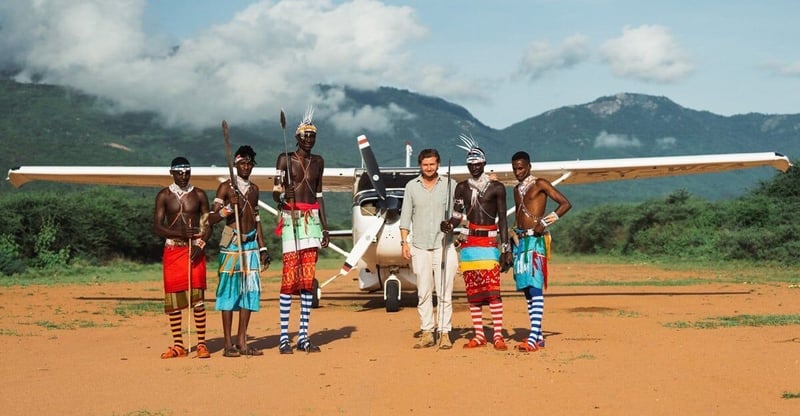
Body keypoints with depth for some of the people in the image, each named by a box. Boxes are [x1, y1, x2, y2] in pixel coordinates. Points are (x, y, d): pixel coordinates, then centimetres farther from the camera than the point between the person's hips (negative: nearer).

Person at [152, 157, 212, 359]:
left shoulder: (199, 195, 7)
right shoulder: (164, 196, 5)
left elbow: (207, 225, 7)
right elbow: (157, 227, -2)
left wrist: (200, 244, -11)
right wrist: (181, 233, -16)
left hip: (195, 250, 0)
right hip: (172, 250, 1)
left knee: (197, 297, -5)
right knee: (173, 298, 1)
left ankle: (202, 344, 0)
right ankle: (178, 345, 9)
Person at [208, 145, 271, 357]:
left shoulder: (254, 189, 16)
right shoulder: (226, 187, -1)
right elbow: (212, 218, -5)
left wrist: (263, 247, 17)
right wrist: (229, 207, -22)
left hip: (251, 244, 6)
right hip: (231, 244, -6)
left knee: (250, 290, 4)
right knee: (229, 290, -5)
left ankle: (241, 342, 10)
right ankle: (228, 344, -2)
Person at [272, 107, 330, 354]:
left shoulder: (318, 162, 15)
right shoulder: (285, 159, -1)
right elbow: (275, 194, -7)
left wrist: (325, 226, 15)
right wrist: (283, 195, -29)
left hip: (313, 220, 5)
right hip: (291, 219, -5)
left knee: (309, 278, 4)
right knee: (289, 277, -9)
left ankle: (303, 336, 7)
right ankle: (284, 337, -5)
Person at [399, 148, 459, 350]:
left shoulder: (450, 184, 5)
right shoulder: (411, 186, 8)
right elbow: (406, 216, 7)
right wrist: (404, 242, 1)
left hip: (444, 246, -1)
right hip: (420, 247, 1)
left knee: (444, 293, -2)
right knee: (423, 293, 4)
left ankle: (445, 333, 2)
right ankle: (427, 333, 9)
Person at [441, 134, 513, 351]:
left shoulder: (496, 188, 3)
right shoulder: (462, 187, 10)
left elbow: (502, 220, 2)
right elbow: (457, 215, 7)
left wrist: (505, 249, -2)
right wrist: (449, 224, -17)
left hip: (490, 243, -3)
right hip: (469, 242, 3)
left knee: (493, 290, -11)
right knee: (472, 291, 5)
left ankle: (498, 335, -8)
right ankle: (479, 335, 12)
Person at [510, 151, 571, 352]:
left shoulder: (540, 184, -3)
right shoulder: (517, 190, 20)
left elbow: (566, 204, -8)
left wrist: (545, 222, -14)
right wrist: (511, 246, 17)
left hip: (536, 240, -8)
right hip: (520, 241, 8)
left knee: (535, 287, -15)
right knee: (526, 288, 7)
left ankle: (533, 337, -21)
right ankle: (538, 335, 12)